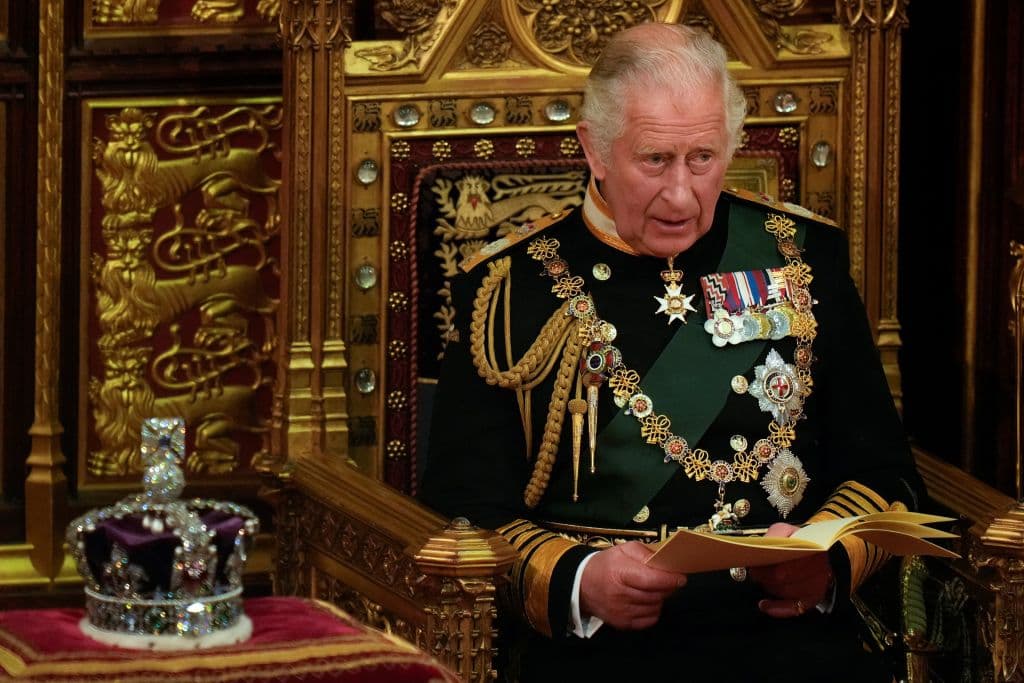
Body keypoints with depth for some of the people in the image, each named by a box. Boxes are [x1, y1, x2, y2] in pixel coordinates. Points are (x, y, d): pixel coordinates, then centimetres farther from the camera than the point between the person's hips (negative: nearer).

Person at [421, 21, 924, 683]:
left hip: (791, 626, 2)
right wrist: (577, 581, -16)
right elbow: (464, 510, 3)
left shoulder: (802, 255, 13)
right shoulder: (508, 286, 6)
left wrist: (828, 560, -6)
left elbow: (882, 472, 16)